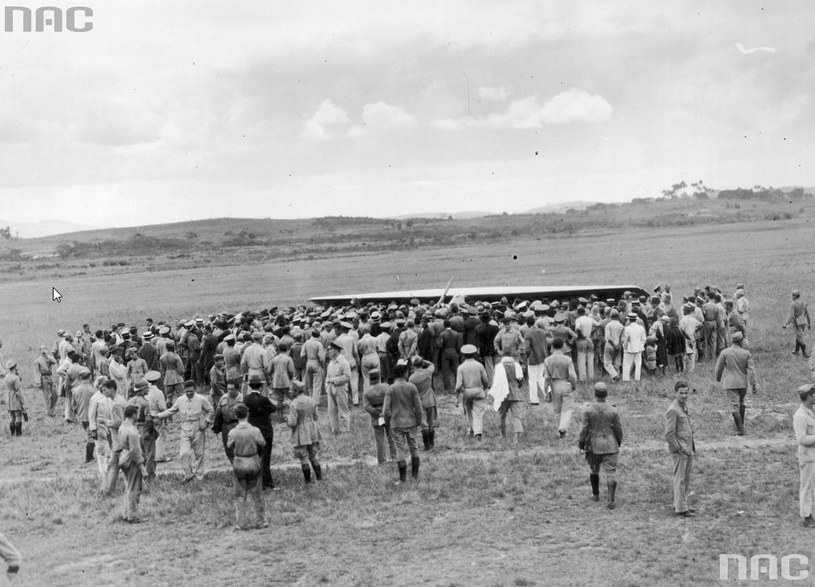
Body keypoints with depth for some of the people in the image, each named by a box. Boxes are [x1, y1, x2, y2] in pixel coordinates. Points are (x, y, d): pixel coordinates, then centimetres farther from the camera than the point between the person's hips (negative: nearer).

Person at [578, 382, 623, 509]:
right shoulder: (613, 411, -7)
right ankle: (611, 501, -8)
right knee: (611, 472, 0)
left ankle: (596, 494, 33)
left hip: (594, 446, 0)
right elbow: (618, 429, -1)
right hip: (610, 446, 0)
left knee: (594, 470, 21)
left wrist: (581, 443, 6)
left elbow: (584, 429, -8)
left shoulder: (588, 410, -10)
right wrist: (619, 442, 16)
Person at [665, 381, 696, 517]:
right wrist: (679, 449, -14)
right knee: (680, 479, -3)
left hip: (688, 449, 9)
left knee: (686, 479, 14)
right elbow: (669, 435, -18)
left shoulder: (685, 406, 12)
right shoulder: (673, 410, -17)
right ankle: (681, 508, 2)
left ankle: (680, 504, 24)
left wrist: (692, 448, 16)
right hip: (679, 450, -9)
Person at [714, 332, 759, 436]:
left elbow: (719, 368, 0)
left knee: (735, 405, -3)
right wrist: (754, 385, -4)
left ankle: (740, 429, -6)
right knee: (741, 403, 21)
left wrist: (718, 379, 19)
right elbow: (751, 370, -6)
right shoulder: (746, 353, -5)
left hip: (730, 383, -2)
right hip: (743, 382, 2)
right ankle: (741, 425, 33)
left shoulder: (725, 352, -8)